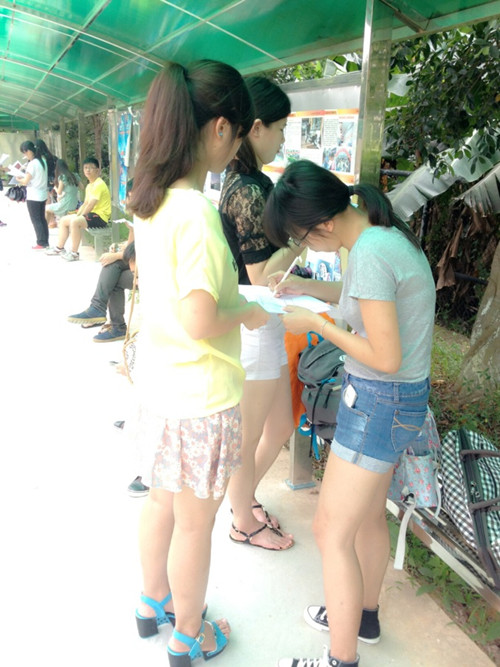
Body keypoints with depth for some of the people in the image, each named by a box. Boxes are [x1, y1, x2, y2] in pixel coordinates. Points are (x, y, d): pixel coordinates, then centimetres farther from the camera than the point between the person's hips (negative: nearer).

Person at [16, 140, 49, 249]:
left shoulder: (32, 164, -18)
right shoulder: (42, 161, 7)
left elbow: (26, 181, -15)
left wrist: (18, 179, 4)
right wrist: (23, 177, 9)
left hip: (33, 197, -8)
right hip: (42, 195, 8)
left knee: (36, 220, 0)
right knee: (42, 218, 14)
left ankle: (41, 243, 3)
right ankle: (45, 241, 18)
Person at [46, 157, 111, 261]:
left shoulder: (99, 184, -16)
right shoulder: (89, 186, 17)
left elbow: (91, 205, -21)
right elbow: (85, 203, 16)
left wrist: (80, 217, -14)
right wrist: (77, 215, 3)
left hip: (100, 217, -11)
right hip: (91, 214, 11)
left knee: (74, 222, -32)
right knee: (64, 220, 13)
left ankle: (74, 253, -22)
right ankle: (59, 248, 23)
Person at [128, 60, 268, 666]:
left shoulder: (148, 200, 2)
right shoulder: (196, 213, -25)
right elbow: (200, 322, -28)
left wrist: (231, 296, 13)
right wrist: (248, 315, -9)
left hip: (157, 384, 8)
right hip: (200, 399, -8)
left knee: (161, 502, 26)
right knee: (194, 524, 13)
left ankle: (154, 604, 50)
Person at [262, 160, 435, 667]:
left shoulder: (369, 254, -25)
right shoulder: (387, 232, 4)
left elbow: (385, 357, -25)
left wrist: (314, 323, -15)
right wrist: (308, 287, 8)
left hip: (381, 401, -10)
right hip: (402, 397, 10)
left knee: (332, 531, 2)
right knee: (369, 514, 24)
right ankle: (364, 616, 46)